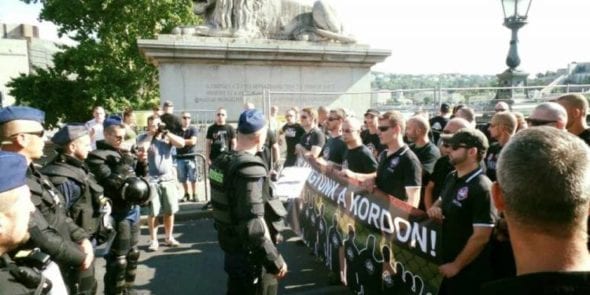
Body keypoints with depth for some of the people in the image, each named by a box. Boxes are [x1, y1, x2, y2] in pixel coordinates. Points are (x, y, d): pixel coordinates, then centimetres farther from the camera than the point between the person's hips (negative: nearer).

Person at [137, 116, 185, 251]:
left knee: (170, 210, 9)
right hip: (151, 180, -2)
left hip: (169, 178, 2)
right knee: (152, 212, 1)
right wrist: (150, 135, -11)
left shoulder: (167, 136, 5)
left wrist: (166, 132, -11)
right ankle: (153, 240, 16)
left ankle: (169, 237, 24)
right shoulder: (143, 137, 1)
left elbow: (181, 144, -10)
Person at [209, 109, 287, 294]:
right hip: (247, 252, -8)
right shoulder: (251, 169, -26)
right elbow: (252, 225, -31)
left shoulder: (221, 161, 2)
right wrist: (276, 261, -24)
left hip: (228, 244, 8)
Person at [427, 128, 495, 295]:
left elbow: (481, 237, -23)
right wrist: (434, 208, -4)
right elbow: (443, 201, 20)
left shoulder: (481, 187, -22)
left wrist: (456, 265, -16)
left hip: (468, 271, -7)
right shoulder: (452, 178, 3)